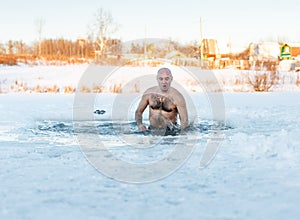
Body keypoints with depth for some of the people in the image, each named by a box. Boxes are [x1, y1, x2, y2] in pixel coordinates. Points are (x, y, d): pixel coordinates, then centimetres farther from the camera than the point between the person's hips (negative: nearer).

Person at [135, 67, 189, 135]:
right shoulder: (149, 93, 2)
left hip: (171, 131, -3)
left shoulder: (177, 97, -8)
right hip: (152, 131, 3)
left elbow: (184, 121, -11)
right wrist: (140, 124, -4)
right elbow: (138, 111, 15)